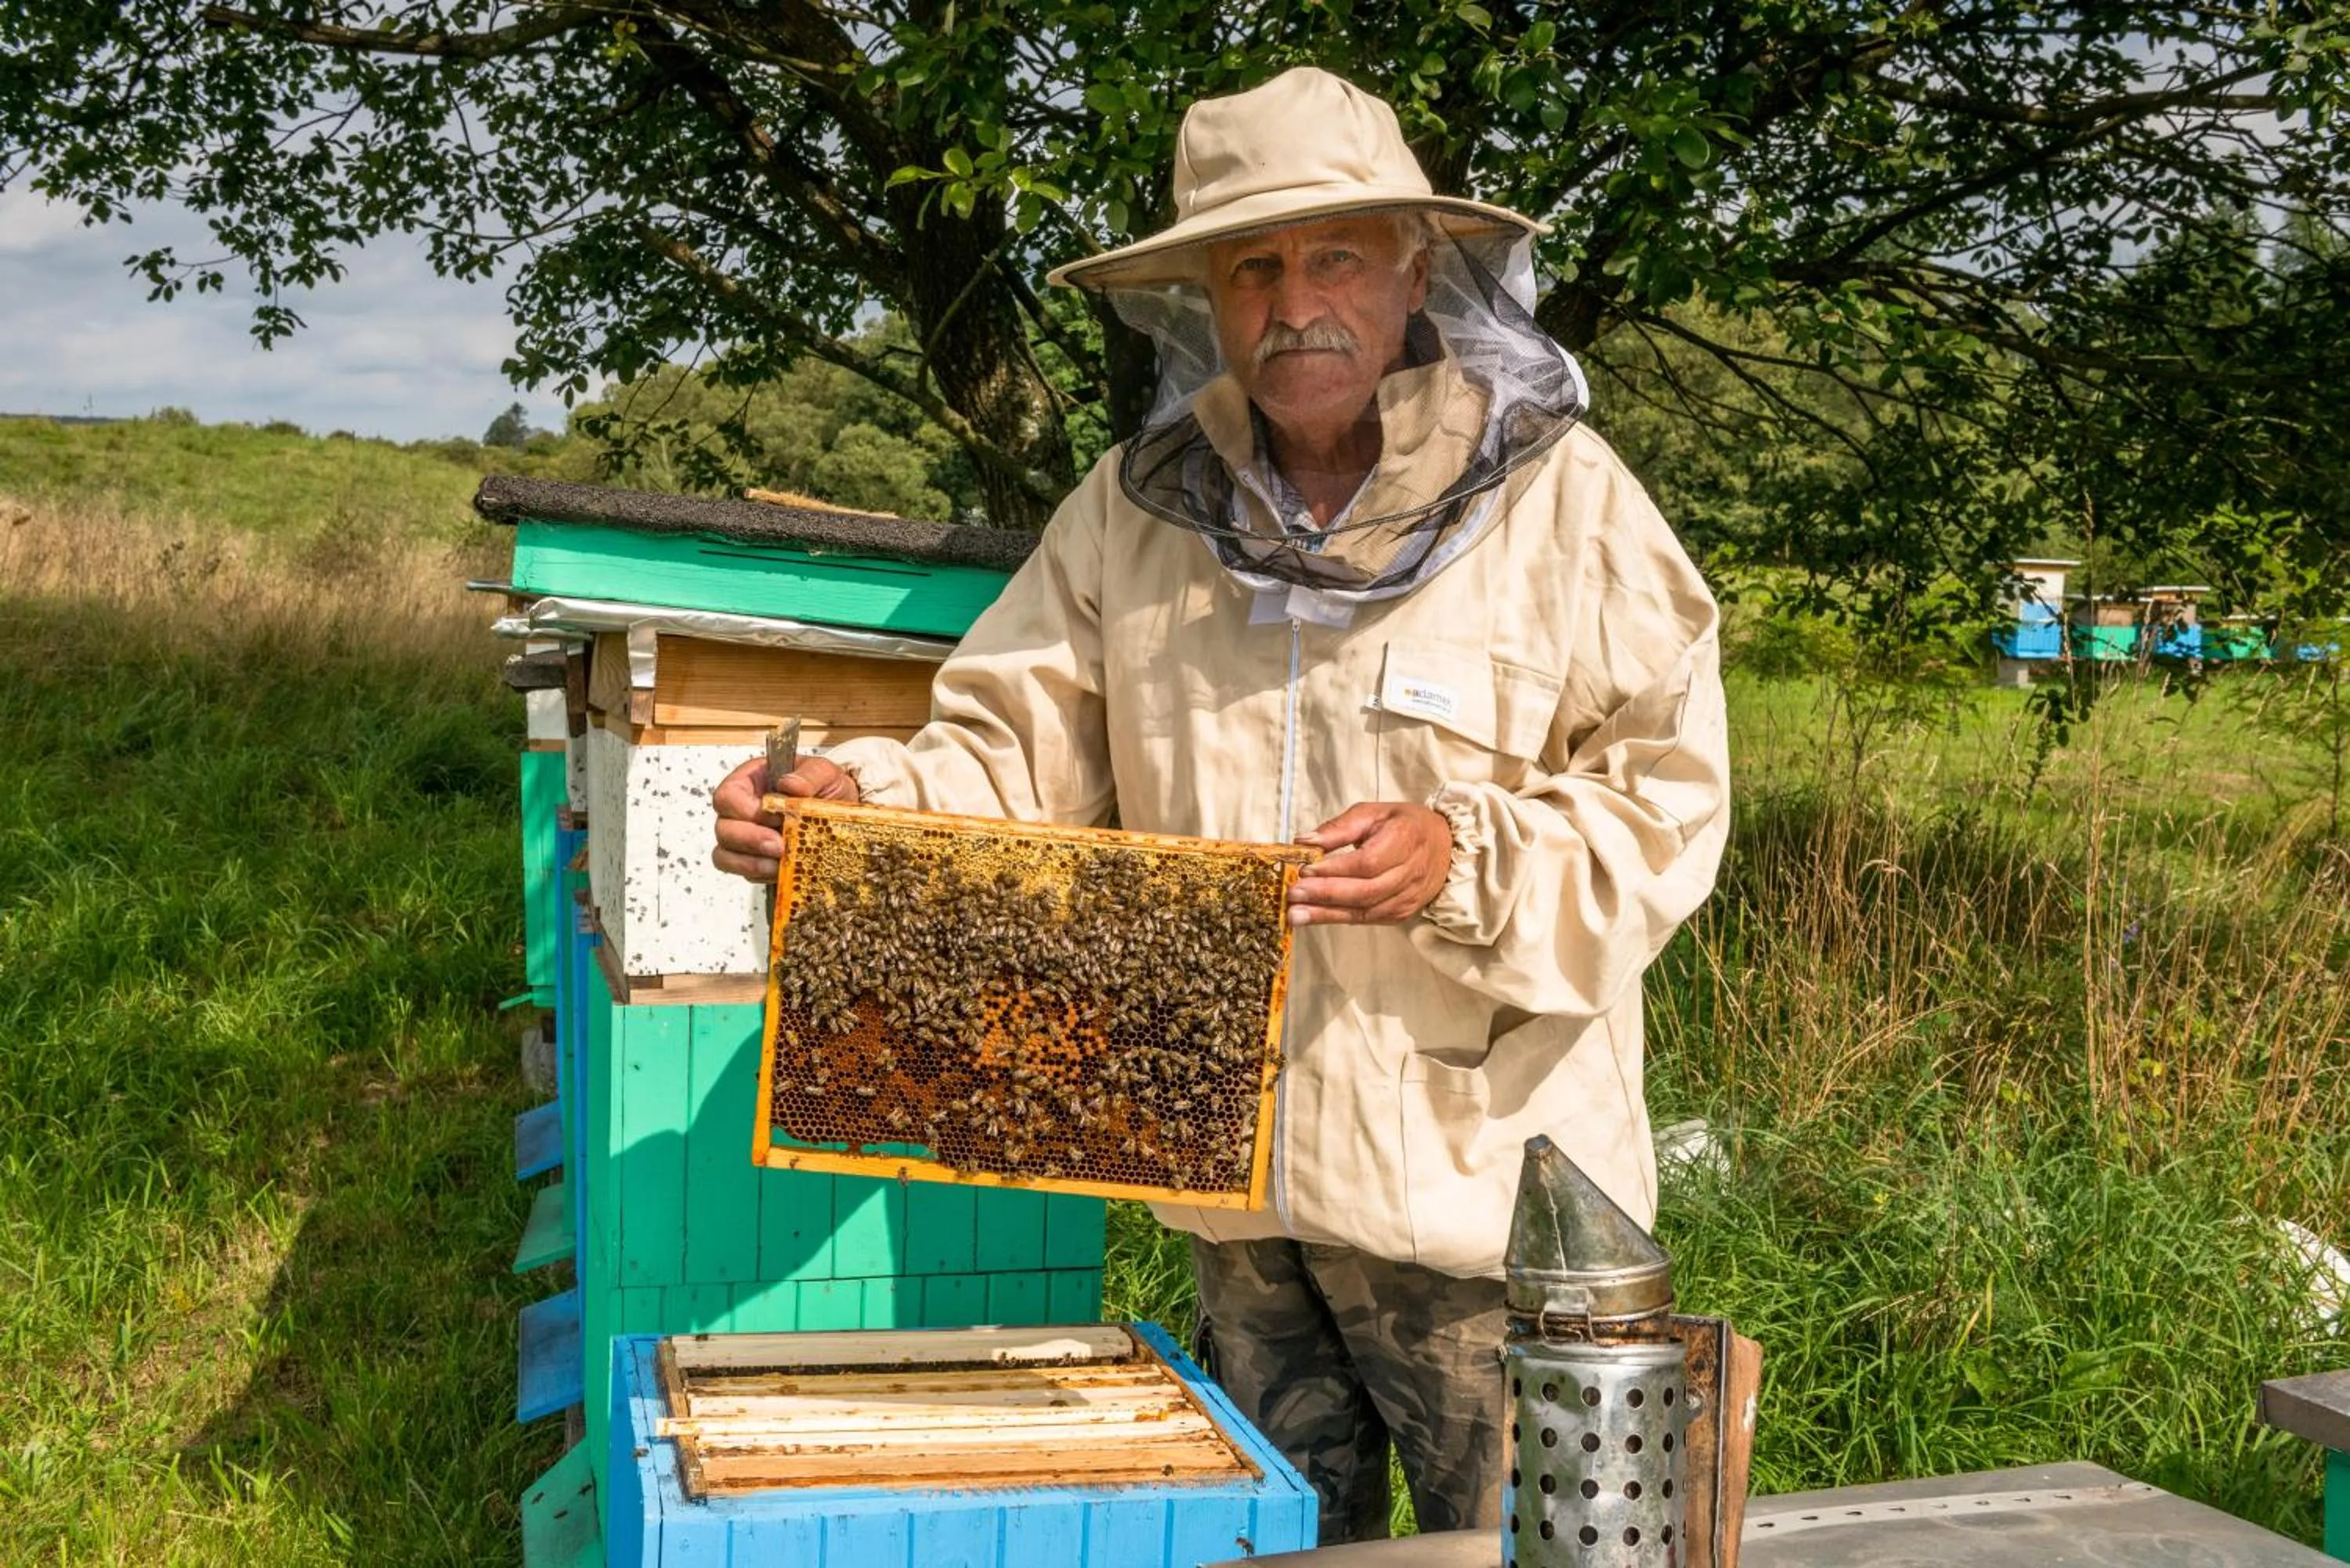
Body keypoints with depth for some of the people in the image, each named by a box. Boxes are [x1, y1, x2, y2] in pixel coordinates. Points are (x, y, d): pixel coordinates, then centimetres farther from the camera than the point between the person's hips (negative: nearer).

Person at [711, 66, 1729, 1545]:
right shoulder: (1133, 509, 2)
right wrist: (862, 799, -18)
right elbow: (1014, 753, 1)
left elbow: (1666, 799, -10)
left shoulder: (1563, 500, -8)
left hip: (1480, 1180, -4)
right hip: (1235, 1169, 4)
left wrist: (1466, 864, -25)